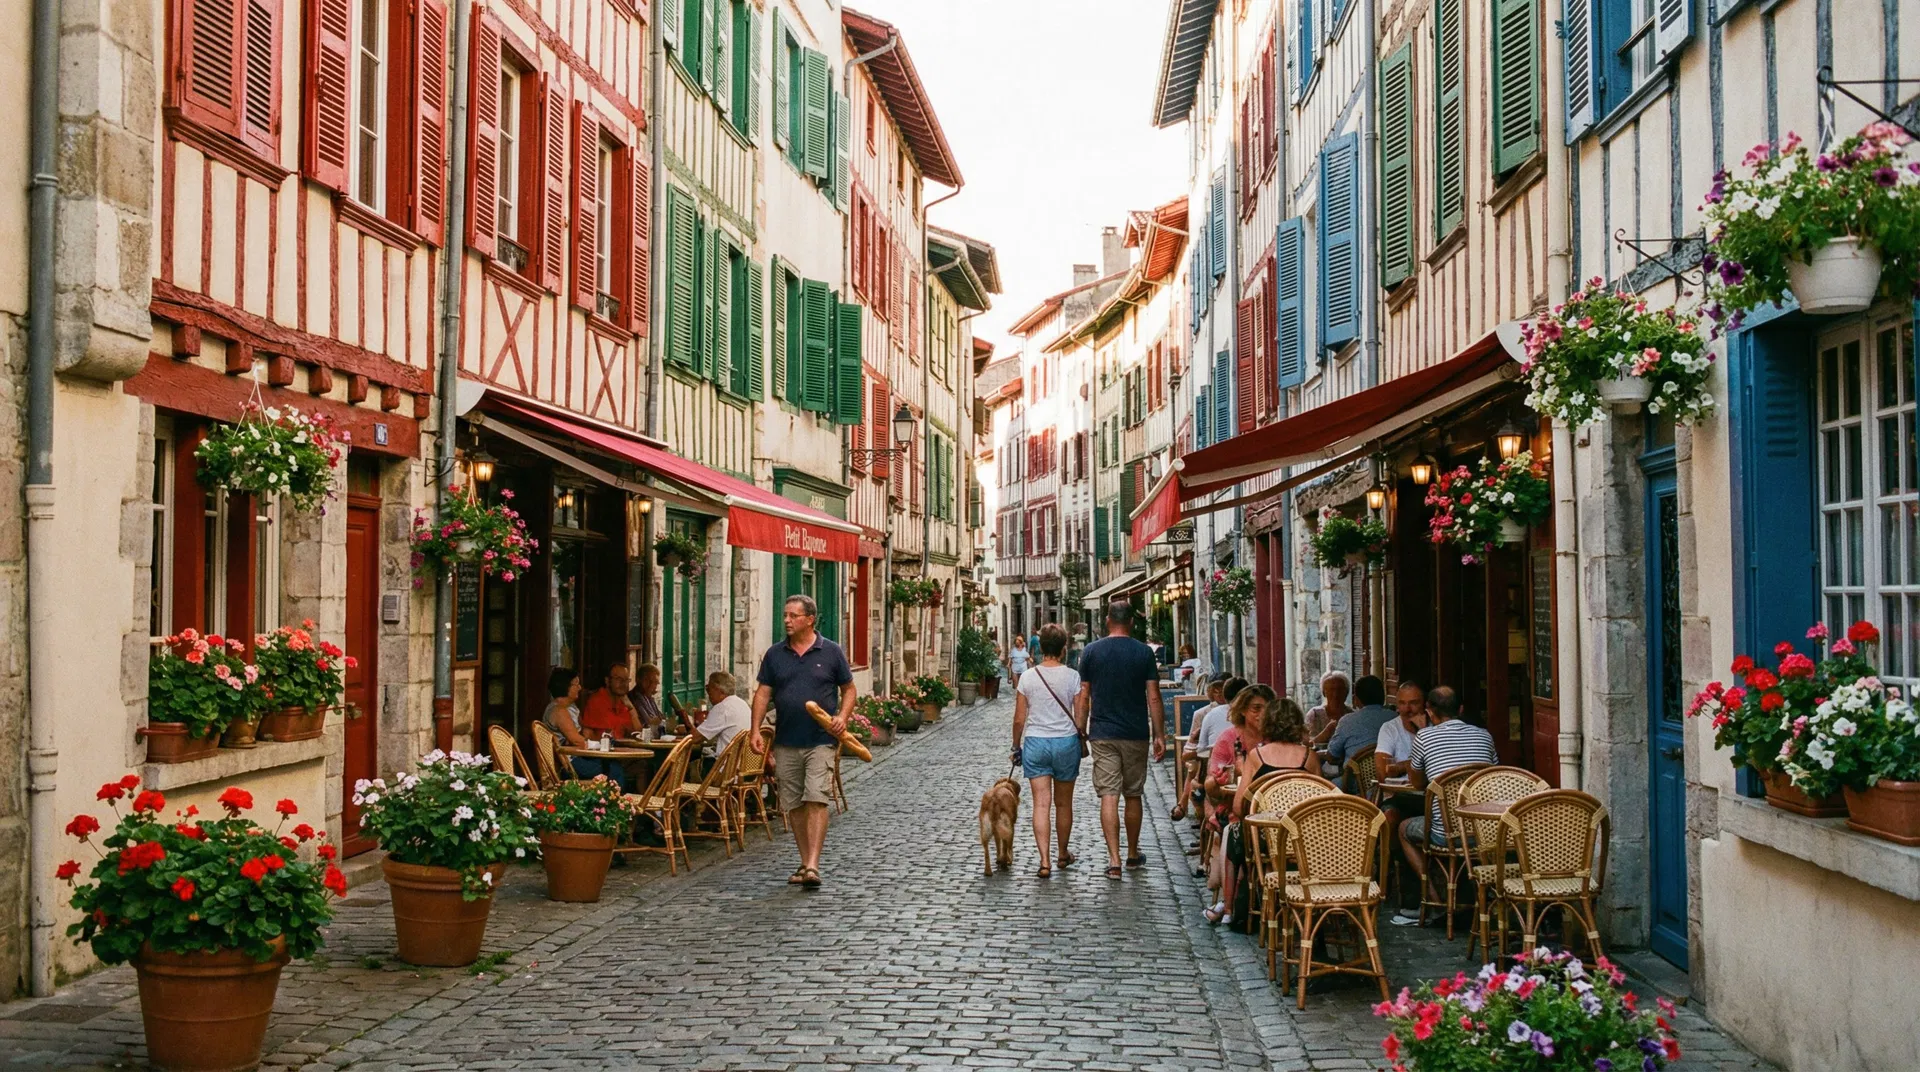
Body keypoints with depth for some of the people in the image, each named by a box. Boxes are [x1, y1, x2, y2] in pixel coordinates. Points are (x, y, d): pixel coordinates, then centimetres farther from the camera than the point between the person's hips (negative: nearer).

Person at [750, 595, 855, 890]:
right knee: (793, 805, 8)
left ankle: (813, 866, -16)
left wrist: (842, 717, -10)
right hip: (786, 743, 4)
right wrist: (755, 730, -4)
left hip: (821, 741, -4)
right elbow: (763, 693, 7)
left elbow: (848, 689, 8)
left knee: (816, 800, -13)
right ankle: (805, 864, 19)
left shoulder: (831, 652, 1)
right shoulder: (775, 654, 8)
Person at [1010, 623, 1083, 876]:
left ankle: (1044, 860, -11)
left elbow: (1019, 719, 0)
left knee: (1041, 803, -1)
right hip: (1066, 742, 0)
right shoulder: (1072, 676, -6)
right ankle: (1063, 854, 30)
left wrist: (1016, 746, 13)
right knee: (1063, 803, 15)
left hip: (1035, 742, 0)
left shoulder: (1027, 677, -3)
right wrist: (1082, 741, 14)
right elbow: (1079, 718, -3)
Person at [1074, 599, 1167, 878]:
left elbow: (1082, 698, 1)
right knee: (1133, 796, 14)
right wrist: (1159, 735, 3)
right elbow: (1153, 698, -4)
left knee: (1108, 796, -3)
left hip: (1102, 735, 0)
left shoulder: (1091, 651, -1)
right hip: (1135, 735, 0)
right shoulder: (1143, 652, -3)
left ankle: (1114, 859, -12)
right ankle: (1133, 853, 27)